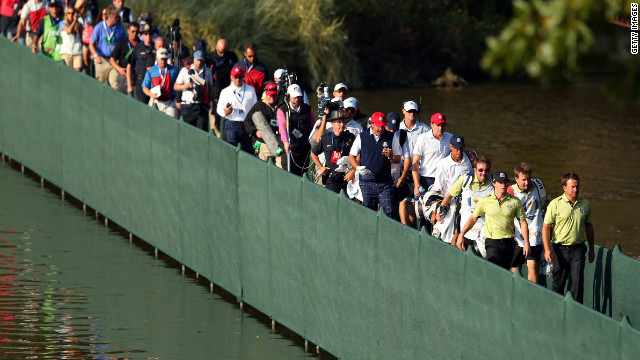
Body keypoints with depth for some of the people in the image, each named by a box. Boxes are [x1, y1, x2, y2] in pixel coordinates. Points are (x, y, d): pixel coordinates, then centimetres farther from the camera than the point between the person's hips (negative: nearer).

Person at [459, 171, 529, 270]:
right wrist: (461, 235, 4)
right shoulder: (485, 201, 2)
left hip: (509, 243, 2)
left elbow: (523, 222, 5)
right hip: (492, 242, -2)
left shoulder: (515, 202, 2)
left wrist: (526, 244, 0)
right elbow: (473, 218, 10)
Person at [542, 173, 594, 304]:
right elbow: (546, 227, -4)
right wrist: (547, 249, -12)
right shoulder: (555, 204, -5)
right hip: (560, 248, -2)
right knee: (558, 283, 6)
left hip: (578, 248, 2)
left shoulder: (585, 204, 6)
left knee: (578, 281, -9)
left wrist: (591, 249, 19)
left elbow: (588, 226, 17)